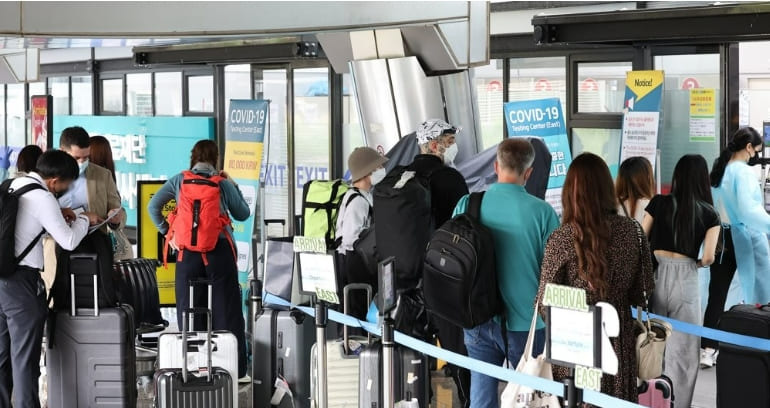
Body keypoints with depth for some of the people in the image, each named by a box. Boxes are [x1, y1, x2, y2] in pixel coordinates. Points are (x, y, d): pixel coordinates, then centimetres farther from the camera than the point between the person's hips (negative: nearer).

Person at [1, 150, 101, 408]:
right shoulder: (42, 198, -14)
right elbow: (69, 241, -13)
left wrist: (56, 214, 16)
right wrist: (84, 220, 5)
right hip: (21, 282, -8)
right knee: (25, 358, -2)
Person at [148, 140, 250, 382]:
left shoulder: (179, 181, 6)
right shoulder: (223, 183, 3)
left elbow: (153, 206, 2)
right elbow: (243, 214, 12)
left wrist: (167, 232, 7)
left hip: (188, 251, 1)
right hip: (220, 250, -1)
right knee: (226, 311, 3)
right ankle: (236, 370, 5)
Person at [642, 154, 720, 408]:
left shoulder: (658, 203, 2)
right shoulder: (710, 214, 0)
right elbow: (708, 257, -7)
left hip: (655, 274, 2)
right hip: (685, 280, -2)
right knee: (682, 349, 5)